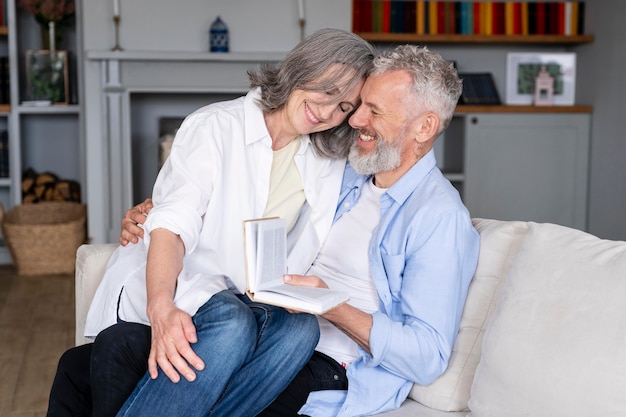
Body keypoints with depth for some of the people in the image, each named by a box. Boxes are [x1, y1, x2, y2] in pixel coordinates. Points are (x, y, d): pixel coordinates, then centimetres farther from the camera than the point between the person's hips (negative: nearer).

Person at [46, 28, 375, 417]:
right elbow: (172, 225, -18)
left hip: (251, 302, 5)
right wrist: (162, 307, -36)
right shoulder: (216, 126, -5)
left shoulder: (330, 163, 12)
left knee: (299, 328, -30)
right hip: (168, 290, -4)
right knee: (231, 323, -37)